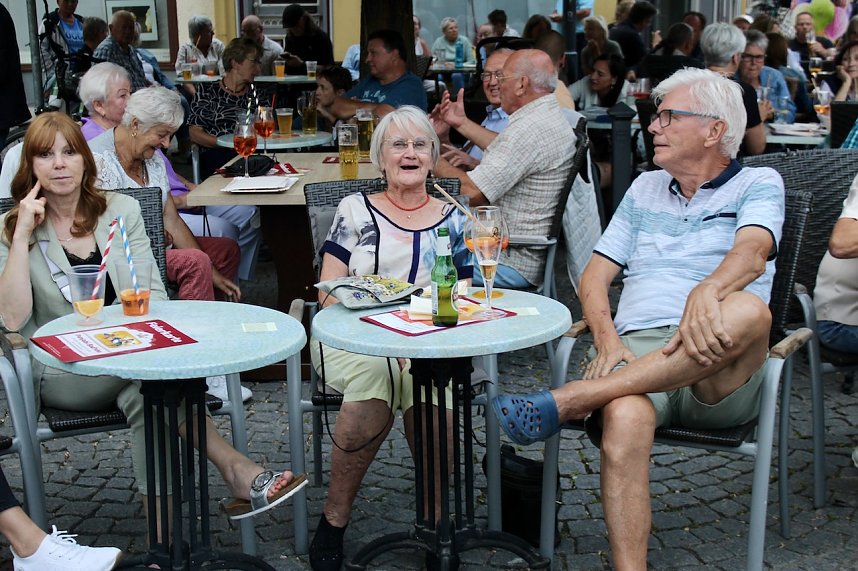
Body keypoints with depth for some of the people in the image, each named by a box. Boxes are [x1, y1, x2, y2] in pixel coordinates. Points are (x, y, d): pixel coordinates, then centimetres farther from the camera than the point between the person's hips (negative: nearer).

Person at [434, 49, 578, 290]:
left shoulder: (528, 129, -25)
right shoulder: (556, 116, 9)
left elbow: (471, 192, -26)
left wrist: (435, 162, -9)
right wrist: (462, 123, 30)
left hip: (514, 263, -11)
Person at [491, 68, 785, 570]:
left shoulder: (758, 185, 11)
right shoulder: (645, 189, 26)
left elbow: (752, 254, -11)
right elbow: (595, 275, 19)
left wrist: (707, 291, -35)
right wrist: (606, 339, -3)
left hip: (718, 376, -2)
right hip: (636, 350, 2)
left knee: (747, 312, -38)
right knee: (624, 417, -35)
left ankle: (564, 402, -36)